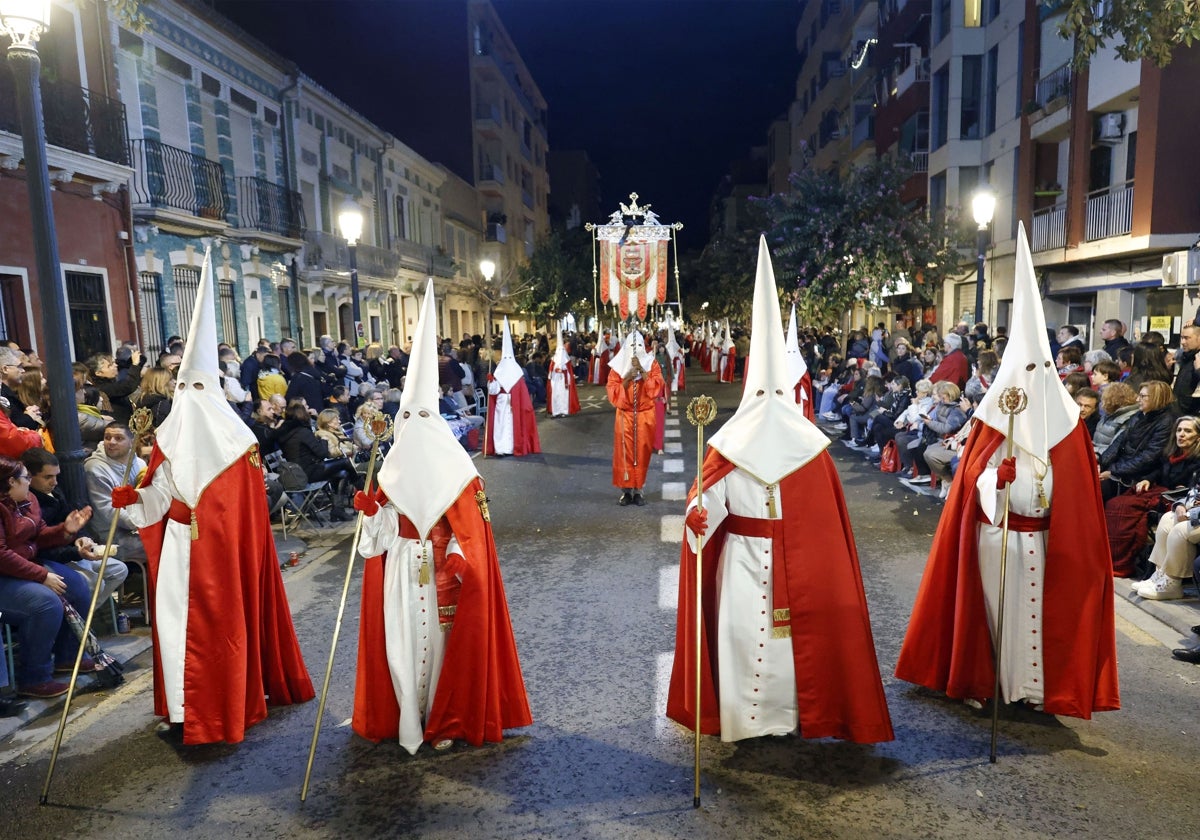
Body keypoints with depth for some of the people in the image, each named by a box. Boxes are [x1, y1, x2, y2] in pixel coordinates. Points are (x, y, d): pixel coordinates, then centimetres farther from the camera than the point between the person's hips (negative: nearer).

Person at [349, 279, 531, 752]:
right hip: (400, 567, 3)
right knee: (402, 637, 6)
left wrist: (457, 561, -18)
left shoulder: (452, 466, -6)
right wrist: (371, 511, -12)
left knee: (441, 635, 4)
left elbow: (469, 526, -8)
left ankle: (443, 720, 20)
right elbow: (384, 528, 6)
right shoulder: (394, 468, 6)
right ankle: (408, 722, 19)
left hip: (442, 568, -3)